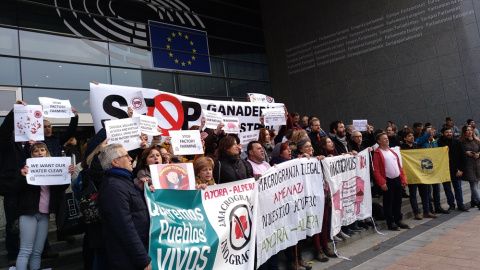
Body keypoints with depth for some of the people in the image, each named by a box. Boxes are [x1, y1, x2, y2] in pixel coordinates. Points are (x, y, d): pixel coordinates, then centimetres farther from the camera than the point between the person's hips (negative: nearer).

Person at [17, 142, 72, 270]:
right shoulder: (28, 167, 0)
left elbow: (61, 188, 2)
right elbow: (19, 190, -9)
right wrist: (23, 176, -28)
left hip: (44, 214, 4)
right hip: (29, 213, -3)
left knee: (37, 251, 8)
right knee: (25, 251, -4)